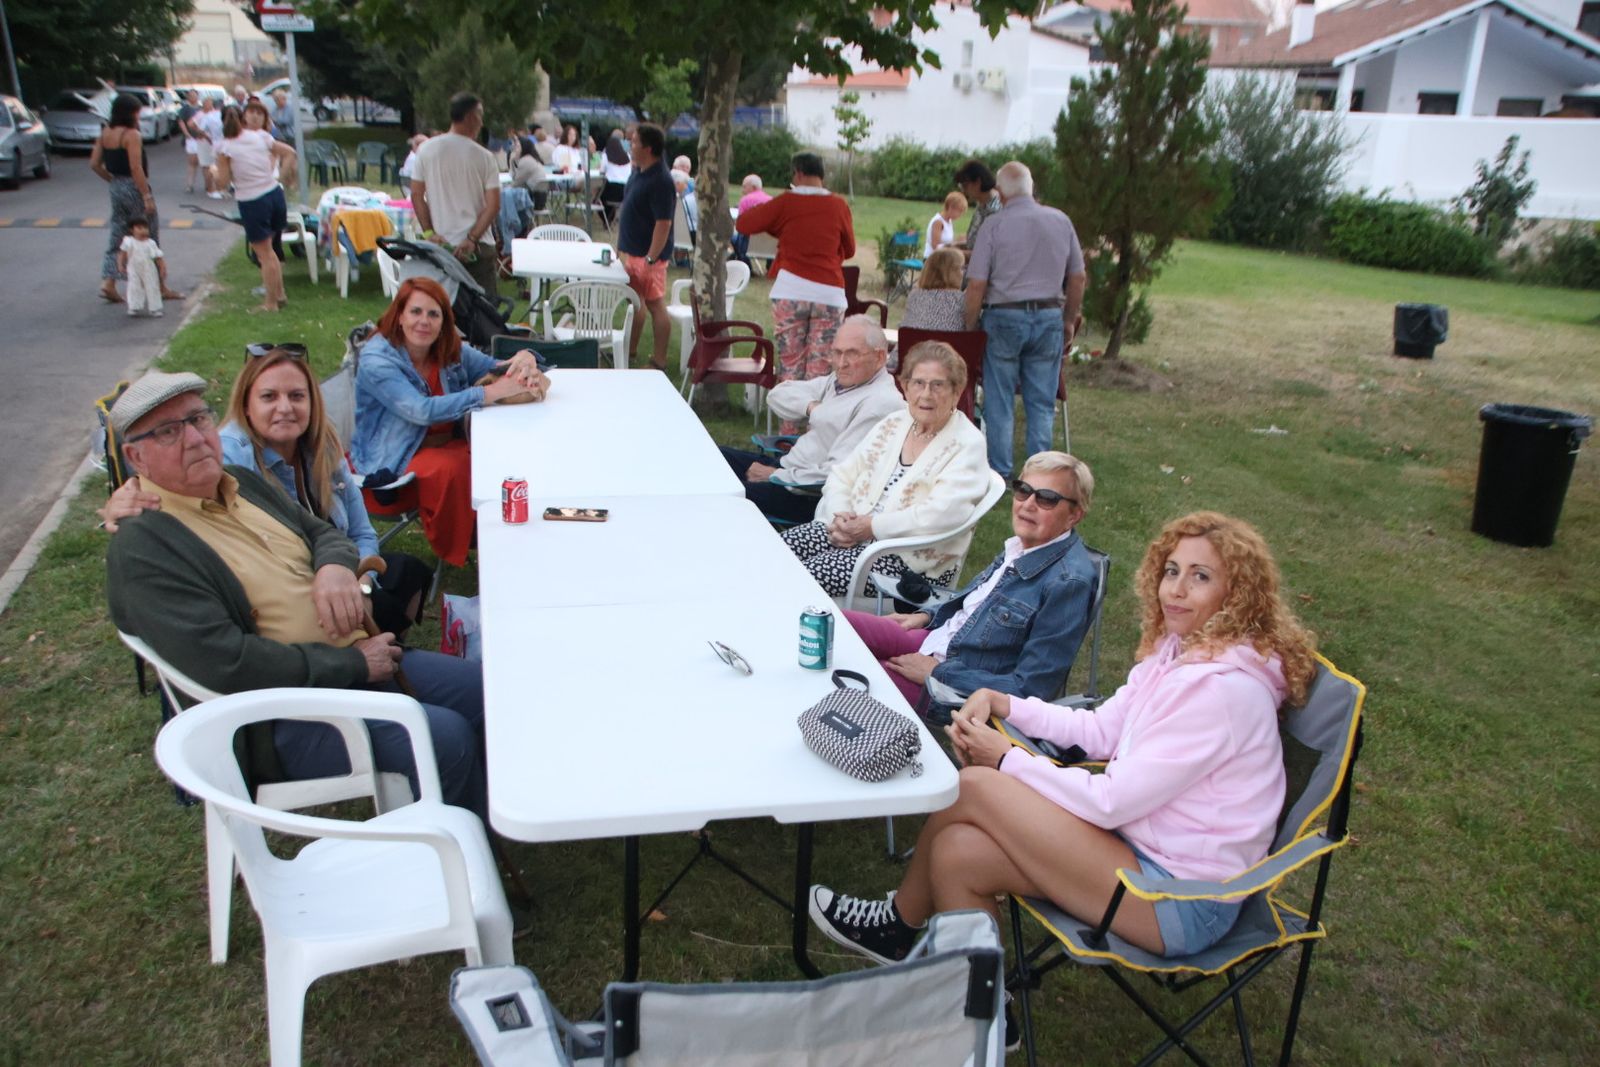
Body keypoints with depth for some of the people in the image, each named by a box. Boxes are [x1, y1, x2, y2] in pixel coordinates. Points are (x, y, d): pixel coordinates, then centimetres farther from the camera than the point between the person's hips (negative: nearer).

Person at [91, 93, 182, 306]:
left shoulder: (105, 133, 8)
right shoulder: (132, 135, -15)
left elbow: (94, 164, 9)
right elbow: (136, 168, -21)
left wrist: (112, 180, 17)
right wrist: (147, 196, -19)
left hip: (117, 188, 7)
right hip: (134, 188, -7)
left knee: (117, 236, 13)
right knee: (149, 239, 2)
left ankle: (108, 282, 4)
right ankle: (159, 287, 9)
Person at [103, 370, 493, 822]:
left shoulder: (245, 483, 12)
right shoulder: (141, 548, -14)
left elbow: (324, 532, 21)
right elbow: (226, 664, -23)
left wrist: (335, 567, -6)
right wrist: (354, 664, -18)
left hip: (363, 657, 9)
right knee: (446, 738, -24)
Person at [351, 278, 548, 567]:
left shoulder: (451, 350, 4)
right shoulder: (376, 360, -16)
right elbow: (421, 410, -30)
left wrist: (524, 361, -22)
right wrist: (492, 392, -34)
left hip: (445, 443, 6)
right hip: (392, 458, -6)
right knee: (453, 468, -35)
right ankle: (455, 558, -16)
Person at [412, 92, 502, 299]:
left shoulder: (426, 149, 2)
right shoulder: (483, 156, -5)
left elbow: (416, 194, 0)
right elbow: (493, 204, -11)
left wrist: (429, 233, 0)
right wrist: (472, 239, -12)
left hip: (441, 244, 3)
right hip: (477, 247, -3)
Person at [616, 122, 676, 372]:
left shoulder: (660, 181, -21)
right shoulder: (638, 172, 8)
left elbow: (664, 223, -24)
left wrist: (651, 258, -26)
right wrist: (622, 244, 19)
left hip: (648, 255, -10)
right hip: (632, 251, 10)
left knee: (655, 305, -1)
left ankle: (659, 361, 6)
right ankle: (630, 352, 32)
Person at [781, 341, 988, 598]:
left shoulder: (967, 445, -8)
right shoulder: (893, 424, 12)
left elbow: (941, 515, -22)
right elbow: (842, 476, 13)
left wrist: (873, 526, -19)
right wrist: (840, 517, -7)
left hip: (914, 559, -6)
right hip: (854, 527, 6)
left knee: (808, 574, -24)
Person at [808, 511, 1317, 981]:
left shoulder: (1223, 687, -23)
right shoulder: (1178, 649, 6)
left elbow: (1112, 802, -22)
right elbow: (1102, 729, 13)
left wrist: (1007, 760, -11)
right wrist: (1005, 704, 1)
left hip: (1182, 904, -8)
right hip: (1147, 841, 9)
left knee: (975, 787, -14)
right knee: (958, 852, -8)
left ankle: (901, 919, 11)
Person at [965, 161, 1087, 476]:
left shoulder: (994, 226, -7)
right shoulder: (1061, 222, 4)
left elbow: (976, 285, -10)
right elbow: (1078, 278, 9)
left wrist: (970, 327, 0)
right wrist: (1069, 321, 20)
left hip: (1005, 318, -3)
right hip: (1049, 318, 3)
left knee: (999, 403, 7)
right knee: (1042, 403, 9)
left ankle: (999, 474, 12)